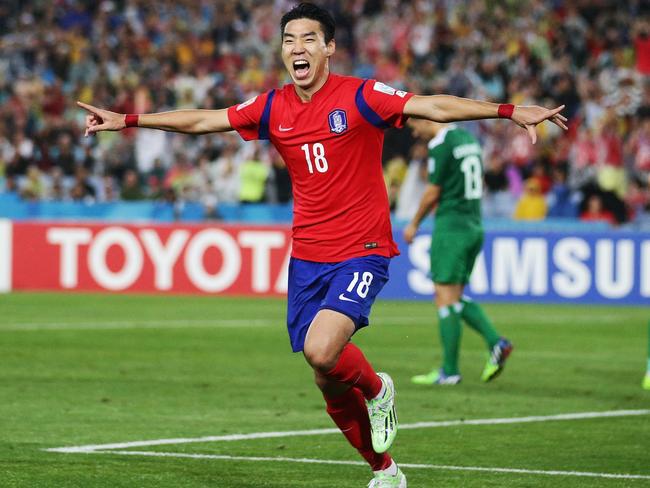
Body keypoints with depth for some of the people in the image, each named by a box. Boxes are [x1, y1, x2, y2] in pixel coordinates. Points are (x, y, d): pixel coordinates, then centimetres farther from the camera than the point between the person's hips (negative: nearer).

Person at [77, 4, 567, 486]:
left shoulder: (360, 97, -9)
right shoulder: (274, 108, 5)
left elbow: (434, 107, -17)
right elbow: (202, 120, 14)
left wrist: (510, 111, -27)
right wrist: (127, 120, 15)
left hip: (362, 252, -5)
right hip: (307, 259, 5)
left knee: (321, 351, -27)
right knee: (330, 382, 7)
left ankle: (377, 389, 6)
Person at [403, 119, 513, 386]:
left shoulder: (441, 144, -13)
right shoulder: (468, 137, 13)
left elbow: (432, 193, -11)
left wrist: (414, 224, 3)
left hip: (450, 227, -9)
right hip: (474, 226, 9)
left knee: (446, 298, -3)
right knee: (455, 296, 15)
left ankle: (449, 371, -1)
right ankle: (495, 342, -1)